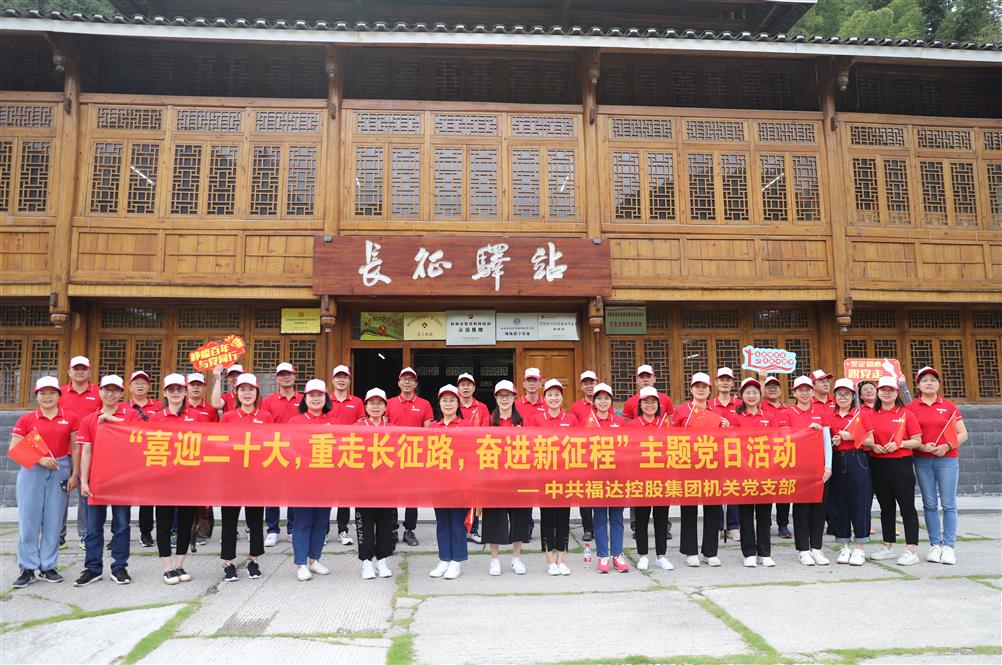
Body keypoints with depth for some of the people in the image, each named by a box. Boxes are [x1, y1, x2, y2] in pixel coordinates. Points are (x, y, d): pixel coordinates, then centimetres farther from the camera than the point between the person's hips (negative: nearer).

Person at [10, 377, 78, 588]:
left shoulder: (70, 418, 4)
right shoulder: (26, 420, 3)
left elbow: (75, 448, 5)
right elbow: (13, 450, 0)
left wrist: (74, 474, 0)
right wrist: (39, 458, -13)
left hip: (59, 472, 0)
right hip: (31, 472, 0)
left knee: (54, 521, 4)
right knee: (29, 520, 1)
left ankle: (48, 567, 15)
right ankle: (28, 569, 11)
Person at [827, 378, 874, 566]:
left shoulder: (861, 414, 3)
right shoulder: (829, 415, 10)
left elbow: (870, 441, 1)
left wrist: (851, 437, -12)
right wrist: (833, 441, -4)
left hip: (857, 461, -3)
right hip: (836, 462, 3)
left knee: (859, 503, -2)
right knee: (837, 503, 4)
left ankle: (859, 548, 8)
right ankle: (844, 547, 16)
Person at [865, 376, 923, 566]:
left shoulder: (907, 414, -1)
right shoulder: (871, 415, 8)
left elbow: (917, 441, -3)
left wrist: (899, 444, -18)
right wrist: (873, 445, -5)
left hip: (901, 465, -4)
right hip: (878, 465, 4)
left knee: (907, 507, -2)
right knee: (886, 507, 13)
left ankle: (911, 550, 2)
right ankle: (888, 547, 23)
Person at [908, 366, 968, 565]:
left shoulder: (949, 406, 5)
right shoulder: (910, 407, 4)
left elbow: (963, 434, 5)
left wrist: (948, 446, -11)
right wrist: (921, 446, -12)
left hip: (947, 459, 0)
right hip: (922, 460, 0)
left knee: (948, 503, -1)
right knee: (930, 504, 5)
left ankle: (949, 546, 7)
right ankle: (935, 545, 13)